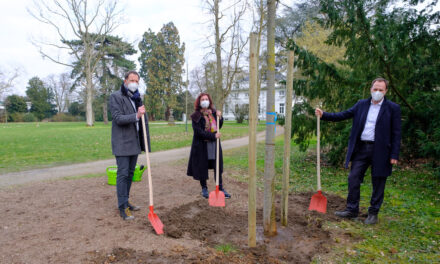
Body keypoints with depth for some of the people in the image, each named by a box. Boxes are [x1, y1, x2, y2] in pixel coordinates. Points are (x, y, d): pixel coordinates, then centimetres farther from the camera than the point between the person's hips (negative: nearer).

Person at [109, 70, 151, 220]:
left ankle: (125, 202, 26)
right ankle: (123, 208, 1)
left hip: (134, 142, 7)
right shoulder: (116, 97, -6)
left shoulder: (137, 98, 16)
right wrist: (136, 116, -29)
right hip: (122, 143, -7)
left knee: (130, 173, 13)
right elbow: (118, 118, -17)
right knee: (122, 174, -6)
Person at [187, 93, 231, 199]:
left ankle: (220, 188, 19)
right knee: (202, 167, 7)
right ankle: (204, 188, 25)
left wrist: (220, 117, -2)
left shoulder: (213, 113, 7)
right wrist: (213, 136, -20)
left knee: (218, 167, 8)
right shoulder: (196, 116, -9)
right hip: (201, 145, -4)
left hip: (214, 144, 4)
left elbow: (218, 127, 16)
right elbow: (198, 132, -17)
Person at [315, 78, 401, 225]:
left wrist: (394, 155, -9)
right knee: (353, 179, 5)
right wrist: (323, 115, -2)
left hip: (380, 151, -3)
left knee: (378, 183, 7)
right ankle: (352, 210, 18)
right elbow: (343, 115, 8)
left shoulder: (393, 108, -2)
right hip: (361, 148, 3)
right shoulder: (361, 105, 9)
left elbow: (396, 133, -4)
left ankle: (373, 213, 23)